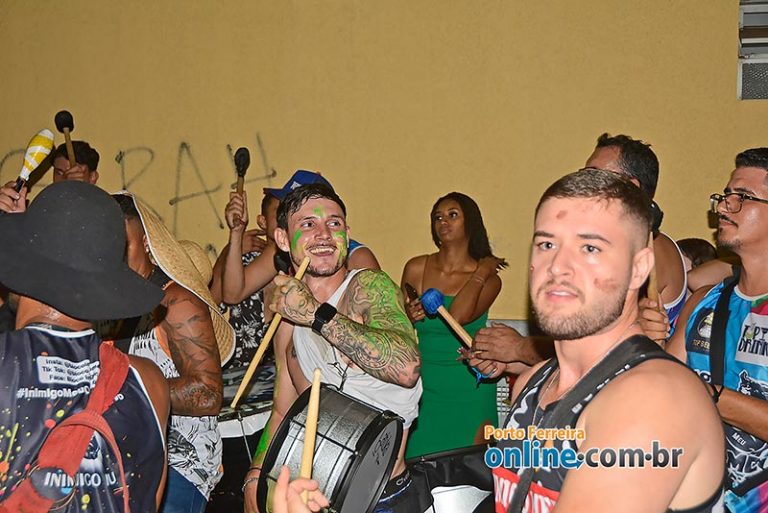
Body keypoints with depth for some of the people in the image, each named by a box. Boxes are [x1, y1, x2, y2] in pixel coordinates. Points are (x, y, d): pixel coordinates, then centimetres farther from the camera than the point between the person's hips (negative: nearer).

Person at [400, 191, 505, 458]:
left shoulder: (489, 278, -2)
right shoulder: (416, 268, 3)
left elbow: (459, 316, -21)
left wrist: (481, 273, -11)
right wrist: (411, 316, -10)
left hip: (468, 389, -1)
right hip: (423, 387, 2)